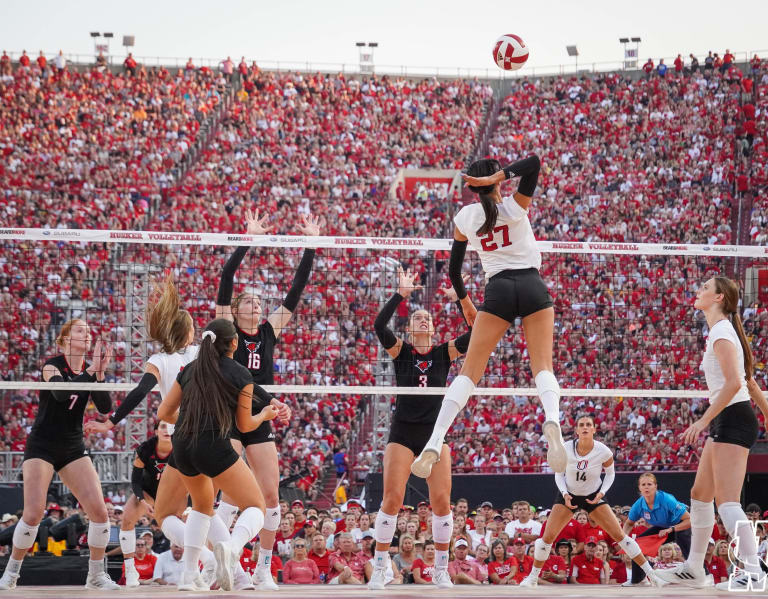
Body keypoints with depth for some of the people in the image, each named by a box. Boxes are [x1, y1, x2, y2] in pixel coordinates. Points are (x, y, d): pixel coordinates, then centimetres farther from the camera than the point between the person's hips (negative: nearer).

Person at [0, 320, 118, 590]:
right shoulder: (52, 365, -9)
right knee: (33, 514, -16)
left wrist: (100, 374, -19)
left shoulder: (89, 370, 5)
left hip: (73, 449, 5)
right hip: (42, 447, -5)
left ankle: (96, 574, 4)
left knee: (99, 511, -9)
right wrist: (91, 371, -29)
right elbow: (60, 393, -30)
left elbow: (105, 408, -7)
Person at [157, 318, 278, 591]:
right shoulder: (240, 375, 0)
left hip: (182, 447, 6)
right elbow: (244, 425, 6)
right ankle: (231, 547, -31)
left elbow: (164, 412, 16)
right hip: (214, 447, -6)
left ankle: (189, 575, 18)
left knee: (202, 506, 30)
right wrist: (265, 414, 27)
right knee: (255, 507, 2)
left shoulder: (190, 370, 13)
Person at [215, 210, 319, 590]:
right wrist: (250, 239, -15)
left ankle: (263, 569, 10)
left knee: (271, 495, 0)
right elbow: (225, 280, -11)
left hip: (260, 420, 5)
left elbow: (296, 290, 8)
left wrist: (311, 245, 2)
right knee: (233, 495, -12)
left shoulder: (269, 331, 10)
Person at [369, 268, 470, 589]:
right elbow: (379, 324, -16)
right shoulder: (400, 350, 2)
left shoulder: (445, 352, 5)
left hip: (435, 433, 1)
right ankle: (379, 569, -1)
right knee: (392, 499, -10)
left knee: (441, 501, -5)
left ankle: (441, 571, 7)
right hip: (403, 433, -1)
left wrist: (458, 297, -13)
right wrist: (400, 294, -21)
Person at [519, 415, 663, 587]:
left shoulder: (603, 451, -20)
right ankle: (533, 578, 9)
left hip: (594, 495, -1)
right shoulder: (566, 449, -19)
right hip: (569, 495, 1)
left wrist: (601, 493, -15)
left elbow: (610, 473, -1)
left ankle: (651, 574, 1)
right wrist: (565, 494, -18)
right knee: (547, 537, -9)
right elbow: (559, 474, -3)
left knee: (619, 535, -8)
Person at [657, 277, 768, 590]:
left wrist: (704, 420, -24)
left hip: (733, 419, -10)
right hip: (725, 422, 10)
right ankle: (694, 568, 22)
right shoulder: (722, 330, 17)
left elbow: (733, 383, -24)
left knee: (727, 501, -16)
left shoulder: (721, 332, -13)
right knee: (700, 495, 15)